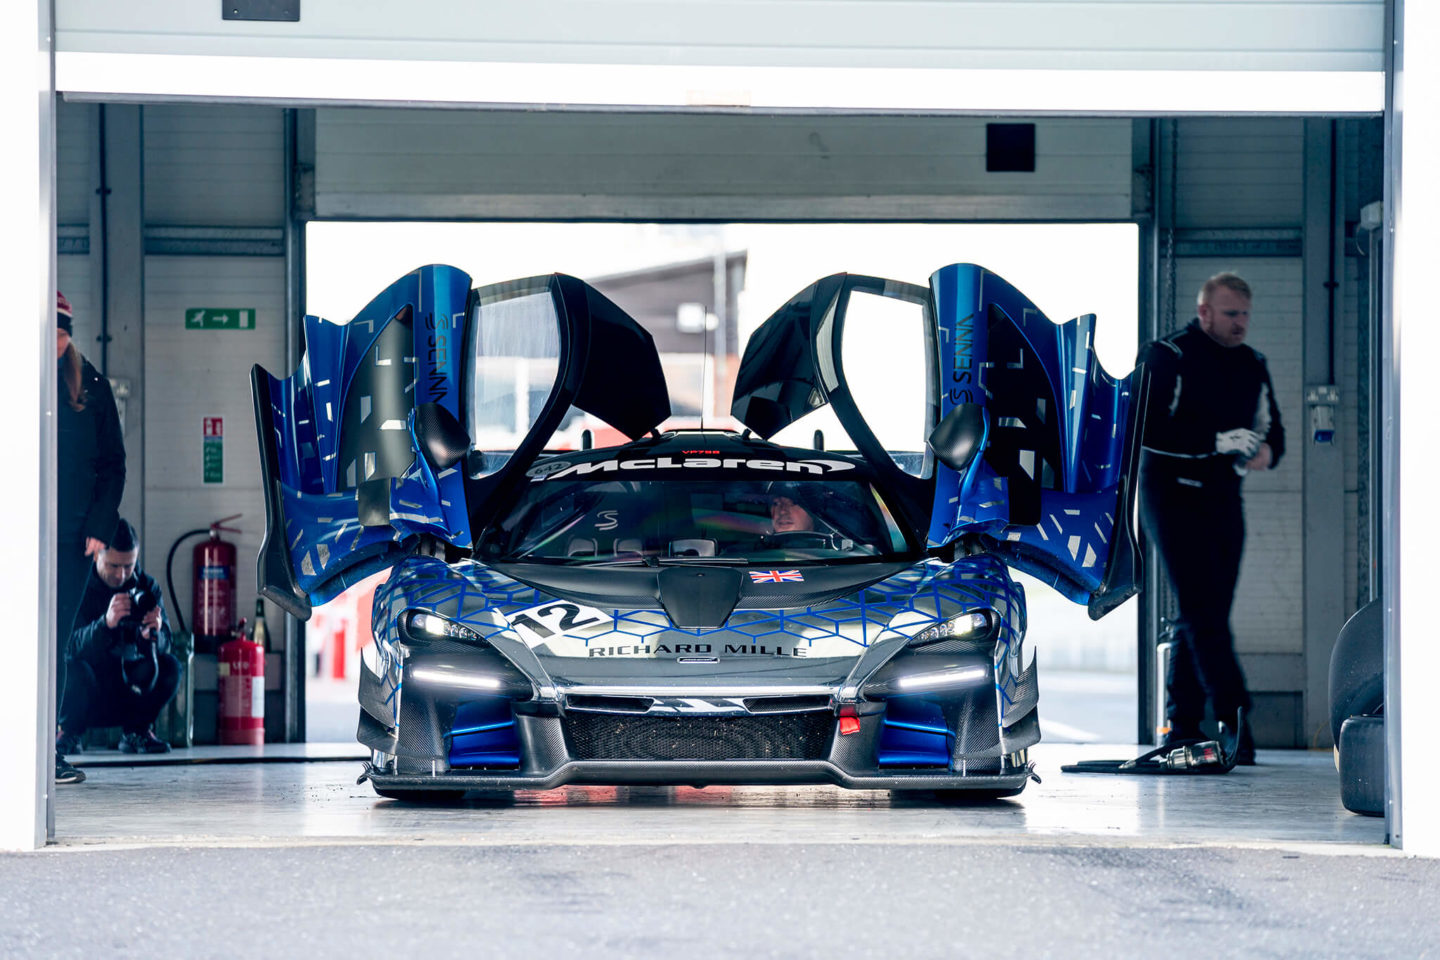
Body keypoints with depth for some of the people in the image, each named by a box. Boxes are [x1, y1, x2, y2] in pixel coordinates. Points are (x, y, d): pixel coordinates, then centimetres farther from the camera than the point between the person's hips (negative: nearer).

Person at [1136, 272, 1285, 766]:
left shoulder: (1252, 366, 14)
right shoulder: (1166, 358, -7)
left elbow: (1271, 428, 20)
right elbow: (1147, 428, -18)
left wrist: (1267, 451, -5)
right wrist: (1215, 443, -23)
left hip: (1223, 499, 7)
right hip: (1172, 496, -7)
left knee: (1206, 613, 6)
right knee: (1203, 611, -14)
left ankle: (1182, 724, 12)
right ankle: (1234, 720, -21)